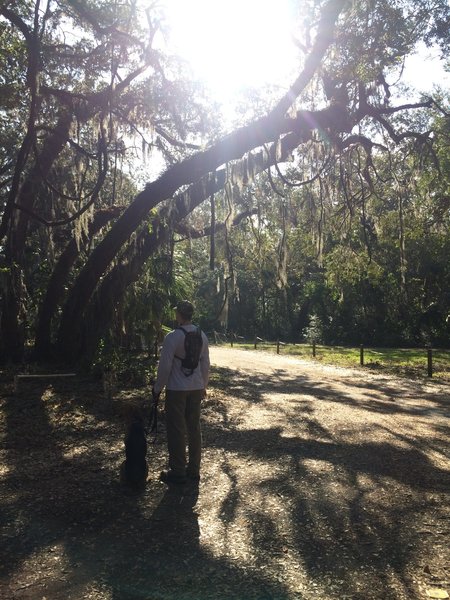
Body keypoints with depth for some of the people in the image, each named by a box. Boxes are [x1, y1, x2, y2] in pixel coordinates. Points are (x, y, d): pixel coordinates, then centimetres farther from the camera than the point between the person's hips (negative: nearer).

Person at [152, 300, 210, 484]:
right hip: (196, 388, 6)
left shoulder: (173, 337, -16)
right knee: (194, 428, 14)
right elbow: (205, 364, 9)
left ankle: (178, 472, 13)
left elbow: (165, 366, -14)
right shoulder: (202, 336, 3)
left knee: (176, 430, 4)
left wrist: (157, 388, -2)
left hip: (176, 389, -6)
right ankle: (194, 470, 24)